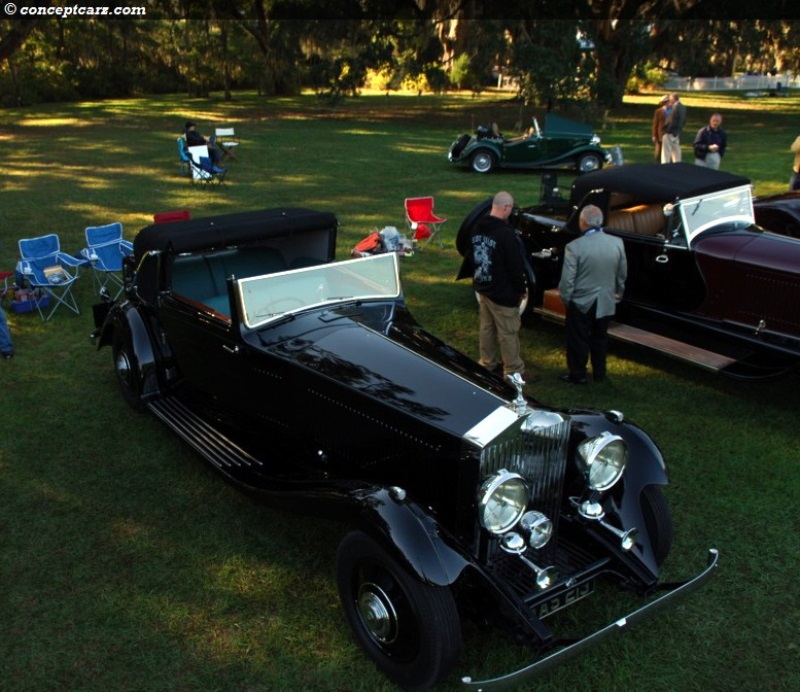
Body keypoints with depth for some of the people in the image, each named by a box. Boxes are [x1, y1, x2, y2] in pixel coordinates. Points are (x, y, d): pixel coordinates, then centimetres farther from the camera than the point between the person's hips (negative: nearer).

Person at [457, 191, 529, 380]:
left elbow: (470, 256, 13)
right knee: (508, 333, 2)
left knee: (486, 327, 20)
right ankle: (514, 371, 11)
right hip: (502, 293, -8)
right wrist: (522, 289, -7)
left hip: (482, 288, 8)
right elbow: (516, 266, -20)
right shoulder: (506, 234, -25)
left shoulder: (478, 228, 1)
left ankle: (487, 363, 32)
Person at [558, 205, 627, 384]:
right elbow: (622, 274, 6)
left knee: (578, 340, 12)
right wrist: (618, 293, 22)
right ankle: (599, 373, 32)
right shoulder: (617, 243, -7)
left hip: (581, 302, -4)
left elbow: (567, 279, -17)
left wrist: (565, 298, 0)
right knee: (600, 338, 20)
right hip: (606, 302, 4)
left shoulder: (575, 246, -21)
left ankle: (578, 375, 24)